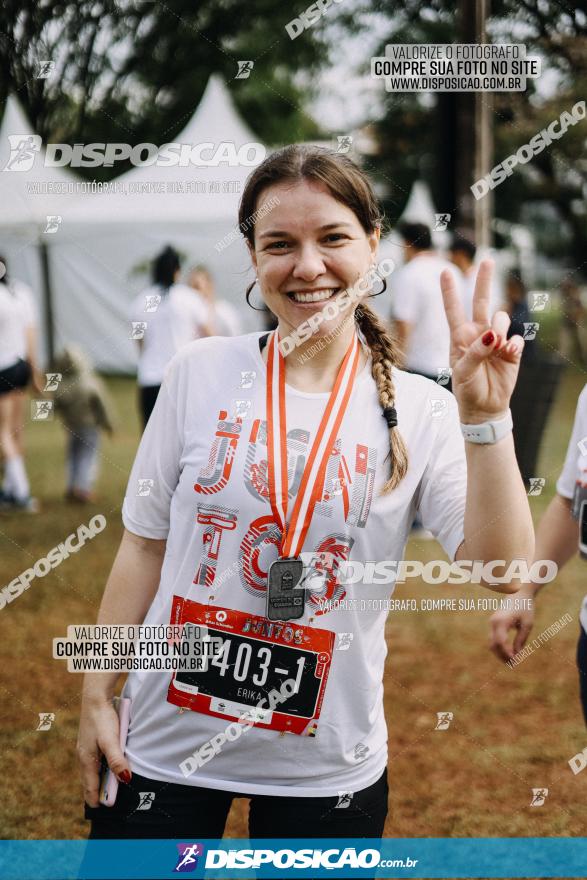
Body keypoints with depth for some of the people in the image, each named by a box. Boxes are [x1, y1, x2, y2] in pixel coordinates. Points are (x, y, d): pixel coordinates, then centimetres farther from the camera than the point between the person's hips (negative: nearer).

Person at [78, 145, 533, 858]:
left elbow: (503, 570, -15)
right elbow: (144, 545, 4)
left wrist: (484, 419, -22)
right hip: (167, 743, 1)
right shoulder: (200, 373, -4)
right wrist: (96, 696, 3)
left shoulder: (419, 411, -5)